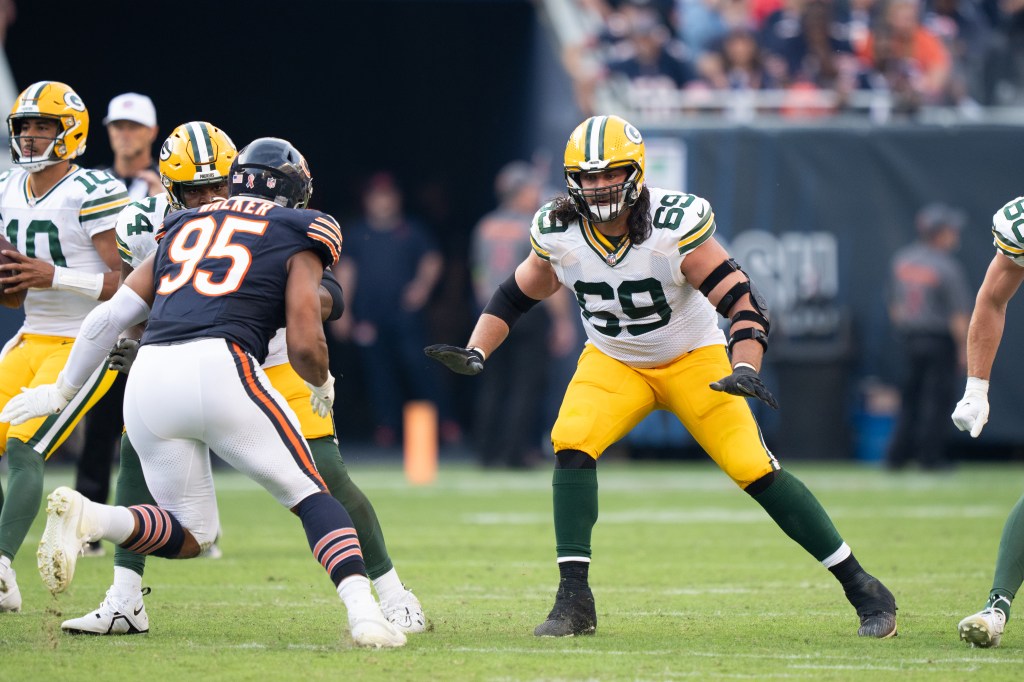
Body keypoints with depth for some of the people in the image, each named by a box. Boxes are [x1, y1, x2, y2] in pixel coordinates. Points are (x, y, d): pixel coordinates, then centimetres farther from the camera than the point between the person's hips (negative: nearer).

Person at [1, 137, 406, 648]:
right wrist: (322, 386, 24)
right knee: (311, 497, 7)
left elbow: (110, 317, 22)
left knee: (190, 537, 15)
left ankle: (83, 515, -10)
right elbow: (305, 345, 2)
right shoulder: (296, 237, 13)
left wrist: (62, 390, 31)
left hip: (148, 378, 4)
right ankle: (362, 612, -14)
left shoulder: (185, 228, 26)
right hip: (220, 368, -4)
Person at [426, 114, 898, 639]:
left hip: (693, 359, -3)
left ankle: (863, 590, -2)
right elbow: (515, 296, 4)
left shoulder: (675, 226, -27)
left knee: (756, 471, -13)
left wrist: (744, 370, -43)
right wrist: (474, 355, -11)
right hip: (612, 362, 3)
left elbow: (743, 302, -27)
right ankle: (574, 600, -16)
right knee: (571, 446, -23)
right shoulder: (558, 233, -14)